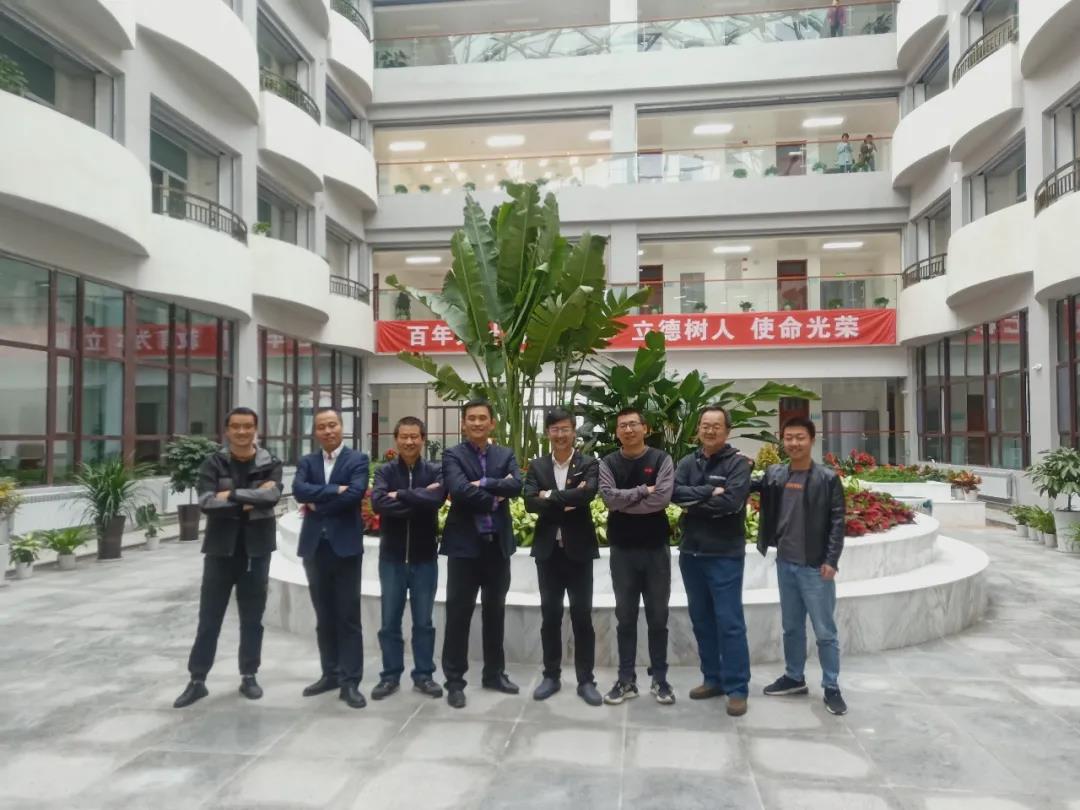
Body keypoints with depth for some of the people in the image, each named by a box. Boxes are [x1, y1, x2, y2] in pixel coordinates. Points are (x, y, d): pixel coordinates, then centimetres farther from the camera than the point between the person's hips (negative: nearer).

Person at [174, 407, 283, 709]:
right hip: (220, 549, 0)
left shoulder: (270, 465, 0)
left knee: (252, 617, 10)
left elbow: (273, 495, -19)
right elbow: (206, 502, -15)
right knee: (209, 618, 7)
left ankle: (249, 676, 23)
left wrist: (232, 495, -20)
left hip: (256, 549, 0)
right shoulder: (213, 464, -1)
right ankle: (197, 680, 19)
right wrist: (251, 500, -17)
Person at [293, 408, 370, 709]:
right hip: (314, 546, 4)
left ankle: (350, 681, 6)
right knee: (324, 616, 12)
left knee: (348, 616, 0)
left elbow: (356, 493, -17)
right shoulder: (307, 462, 11)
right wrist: (334, 490, -18)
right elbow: (299, 490, -8)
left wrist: (316, 505, -9)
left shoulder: (358, 459, 0)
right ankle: (330, 674, 24)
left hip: (345, 545, -4)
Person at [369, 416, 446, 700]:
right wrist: (418, 501, -20)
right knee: (390, 622, 10)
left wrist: (400, 495, -16)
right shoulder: (385, 471, -1)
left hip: (425, 557, 0)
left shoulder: (435, 471, -2)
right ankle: (390, 675, 25)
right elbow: (378, 503, -19)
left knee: (423, 622, 11)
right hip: (392, 556, 1)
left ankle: (423, 675, 24)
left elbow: (436, 499, -22)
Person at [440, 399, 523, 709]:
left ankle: (494, 673, 28)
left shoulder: (506, 455, 8)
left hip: (498, 544, 4)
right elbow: (460, 490, -20)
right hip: (465, 544, -4)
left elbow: (516, 486, -10)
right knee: (458, 613, 2)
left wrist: (483, 483, -18)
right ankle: (454, 681, 14)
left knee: (495, 612, 14)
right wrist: (494, 499, -12)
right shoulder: (453, 456, -3)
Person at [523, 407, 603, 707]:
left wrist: (551, 496, -14)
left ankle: (586, 680, 15)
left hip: (578, 549, -2)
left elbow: (588, 493, -20)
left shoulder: (588, 464, -1)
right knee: (550, 615, 10)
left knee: (582, 616, 4)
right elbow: (530, 501, -8)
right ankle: (551, 676, 23)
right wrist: (566, 503, -17)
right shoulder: (537, 466, 6)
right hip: (547, 550, 2)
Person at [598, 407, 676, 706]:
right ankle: (626, 679, 20)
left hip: (656, 548, -1)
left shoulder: (661, 460, -3)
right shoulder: (608, 463, 2)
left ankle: (660, 679, 22)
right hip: (622, 549, 1)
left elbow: (662, 499, -17)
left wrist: (625, 502, -12)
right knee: (625, 617, 9)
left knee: (657, 617, 9)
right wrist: (643, 491, -14)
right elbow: (609, 498, -13)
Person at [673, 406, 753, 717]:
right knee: (701, 619, 13)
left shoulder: (738, 463, -5)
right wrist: (708, 492, -18)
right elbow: (674, 493, -8)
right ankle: (713, 679, 27)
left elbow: (730, 501, -19)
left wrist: (693, 501, -8)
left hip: (725, 554, -5)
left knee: (729, 621, -1)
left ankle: (737, 688, 9)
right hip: (691, 553, 5)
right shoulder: (688, 463, 8)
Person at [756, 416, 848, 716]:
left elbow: (837, 522, -9)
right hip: (785, 564, 4)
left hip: (816, 566, -4)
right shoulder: (773, 475, 4)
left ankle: (831, 687, 15)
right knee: (791, 627, 16)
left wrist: (831, 561, -12)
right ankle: (794, 677, 29)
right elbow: (767, 514, 13)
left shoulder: (827, 478, -7)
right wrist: (764, 545, 1)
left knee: (825, 631, 3)